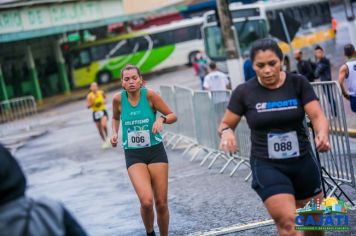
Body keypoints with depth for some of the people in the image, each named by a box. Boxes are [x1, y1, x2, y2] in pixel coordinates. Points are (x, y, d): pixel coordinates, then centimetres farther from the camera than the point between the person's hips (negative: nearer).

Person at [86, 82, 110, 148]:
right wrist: (92, 102, -26)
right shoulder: (89, 96, -10)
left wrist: (105, 100, -2)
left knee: (103, 125, -24)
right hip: (95, 113, 1)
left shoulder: (101, 92, -4)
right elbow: (88, 106, -10)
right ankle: (105, 142, 27)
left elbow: (105, 97, 18)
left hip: (103, 111, -1)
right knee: (100, 129, 7)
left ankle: (106, 137, 3)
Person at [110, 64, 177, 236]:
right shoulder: (118, 99, -5)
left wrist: (161, 119, -22)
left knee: (161, 204, 3)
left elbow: (173, 116, -2)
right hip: (133, 155, 0)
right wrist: (114, 133, 0)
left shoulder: (149, 95, -10)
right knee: (146, 201, -19)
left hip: (156, 152, 0)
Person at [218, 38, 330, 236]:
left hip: (303, 162, 3)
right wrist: (227, 132, -20)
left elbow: (317, 115, -12)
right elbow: (226, 124, 5)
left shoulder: (298, 83, -4)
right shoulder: (244, 92, -5)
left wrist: (322, 135, -34)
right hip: (267, 166, -2)